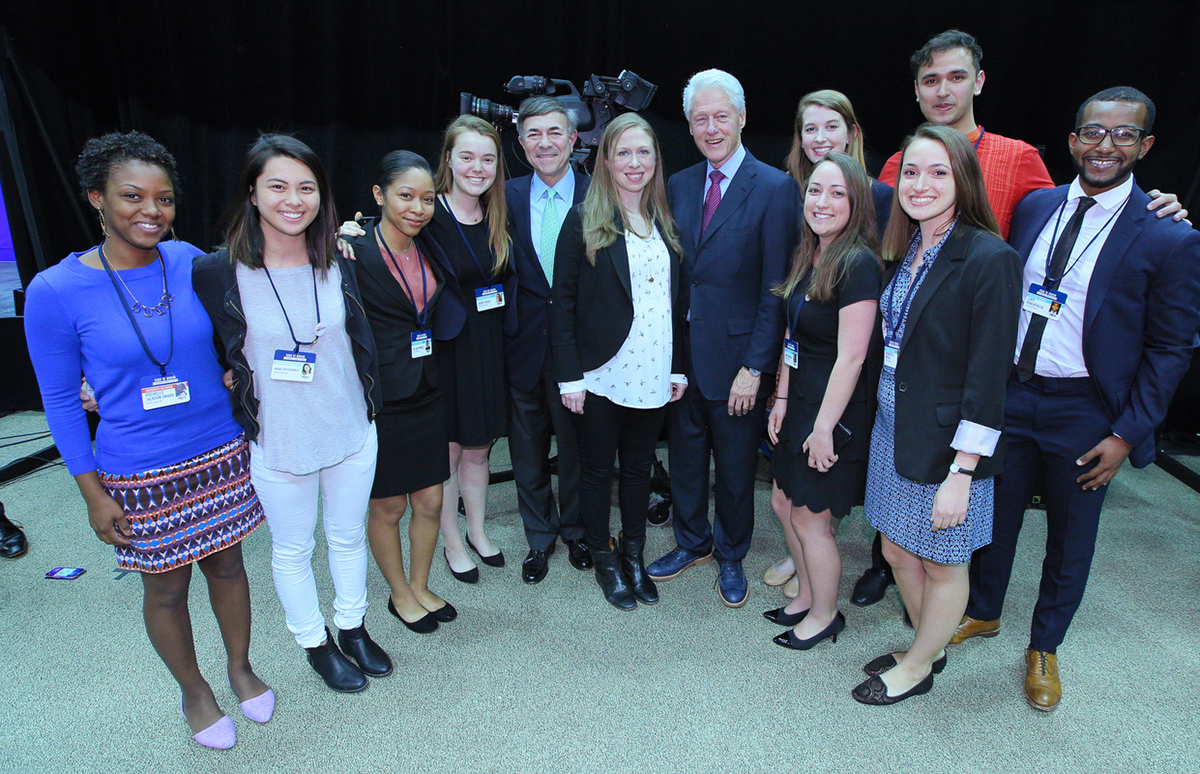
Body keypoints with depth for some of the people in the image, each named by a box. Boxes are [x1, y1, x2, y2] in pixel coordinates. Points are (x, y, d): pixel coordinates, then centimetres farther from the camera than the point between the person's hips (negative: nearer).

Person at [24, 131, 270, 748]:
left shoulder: (190, 261, -6)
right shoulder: (55, 292, -13)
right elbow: (60, 401, -6)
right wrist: (93, 494, -6)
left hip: (220, 455, 3)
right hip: (139, 476, -2)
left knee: (227, 564, 18)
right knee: (166, 587, 14)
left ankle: (240, 668, 42)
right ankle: (193, 691, 40)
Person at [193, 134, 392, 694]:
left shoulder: (338, 264, -4)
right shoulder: (217, 272, -14)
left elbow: (362, 341, 5)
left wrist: (370, 406, 6)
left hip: (351, 434, 3)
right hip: (277, 443, -2)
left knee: (348, 537, 20)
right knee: (292, 550, 17)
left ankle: (352, 626, 44)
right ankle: (314, 642, 40)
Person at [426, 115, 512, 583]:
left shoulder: (499, 218, 5)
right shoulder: (430, 216, -12)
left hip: (488, 350, 5)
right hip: (445, 351, -5)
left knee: (478, 450, 17)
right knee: (447, 452, 10)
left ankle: (477, 533, 35)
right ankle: (453, 543, 28)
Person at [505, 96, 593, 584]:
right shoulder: (508, 197, 3)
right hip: (524, 343, 2)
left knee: (577, 446, 14)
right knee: (527, 449, 14)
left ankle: (575, 530, 38)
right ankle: (539, 535, 35)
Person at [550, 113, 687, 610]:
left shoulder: (664, 223, 9)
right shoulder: (584, 221, -5)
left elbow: (675, 300, 11)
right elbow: (563, 302, -7)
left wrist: (678, 366, 7)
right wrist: (569, 376, -12)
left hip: (653, 375, 4)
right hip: (602, 375, -4)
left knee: (639, 467, 15)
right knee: (598, 468, 10)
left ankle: (634, 555, 33)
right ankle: (603, 558, 29)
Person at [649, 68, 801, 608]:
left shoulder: (776, 188, -9)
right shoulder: (678, 186, 7)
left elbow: (776, 289, -12)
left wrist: (754, 367, -15)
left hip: (736, 356, -4)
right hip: (682, 354, 5)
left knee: (736, 467, 11)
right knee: (684, 455, 17)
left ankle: (731, 556, 35)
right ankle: (692, 543, 40)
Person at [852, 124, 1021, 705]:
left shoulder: (990, 260, -17)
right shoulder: (904, 250, 6)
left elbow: (988, 378, -18)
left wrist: (961, 473, -19)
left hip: (946, 442, -7)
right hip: (892, 430, 7)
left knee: (942, 565, 13)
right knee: (896, 550, 19)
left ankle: (918, 666, 36)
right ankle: (931, 647, 43)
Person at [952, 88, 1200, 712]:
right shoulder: (1034, 207, 2)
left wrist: (1127, 434, -10)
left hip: (1085, 414, -2)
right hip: (1009, 396, 3)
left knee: (1070, 540, 14)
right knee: (994, 517, 16)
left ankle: (1044, 647, 37)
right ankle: (982, 613, 42)